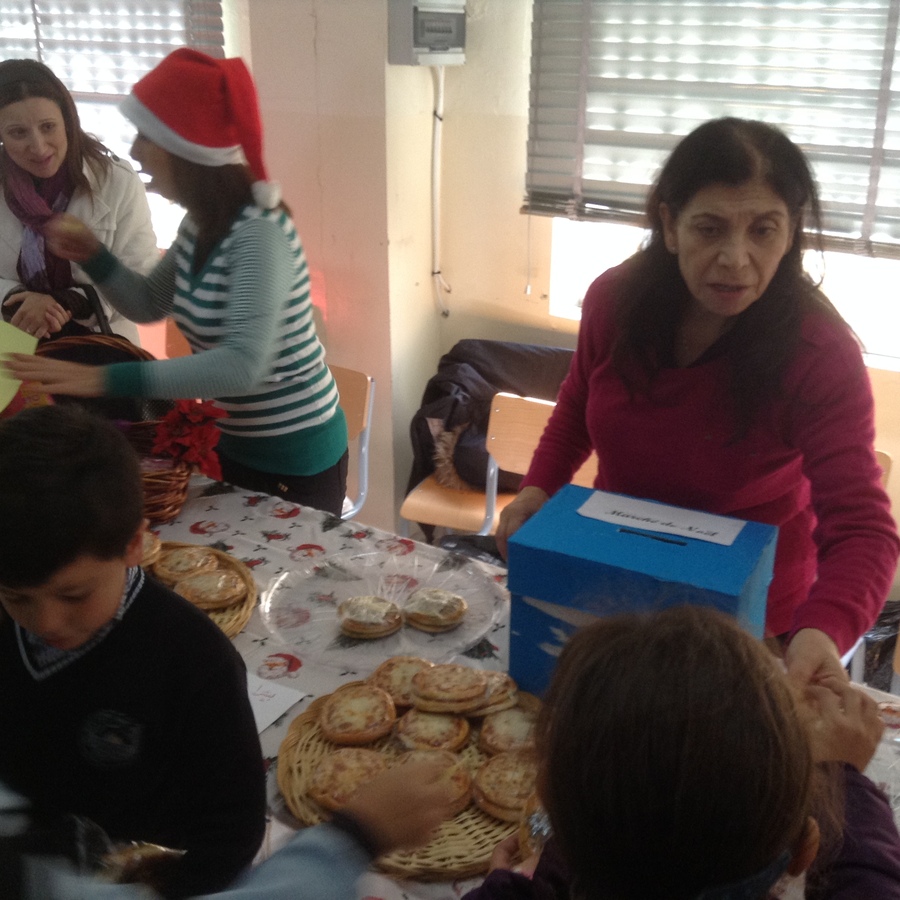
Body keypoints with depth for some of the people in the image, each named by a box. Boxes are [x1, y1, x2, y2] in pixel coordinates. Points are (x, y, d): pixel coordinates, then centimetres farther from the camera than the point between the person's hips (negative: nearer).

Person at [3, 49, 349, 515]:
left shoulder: (259, 233, -26)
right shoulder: (202, 222, 0)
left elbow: (243, 364, -38)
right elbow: (149, 304, 15)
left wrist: (106, 379, -40)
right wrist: (91, 254, -4)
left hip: (293, 457, -8)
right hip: (234, 442, 8)